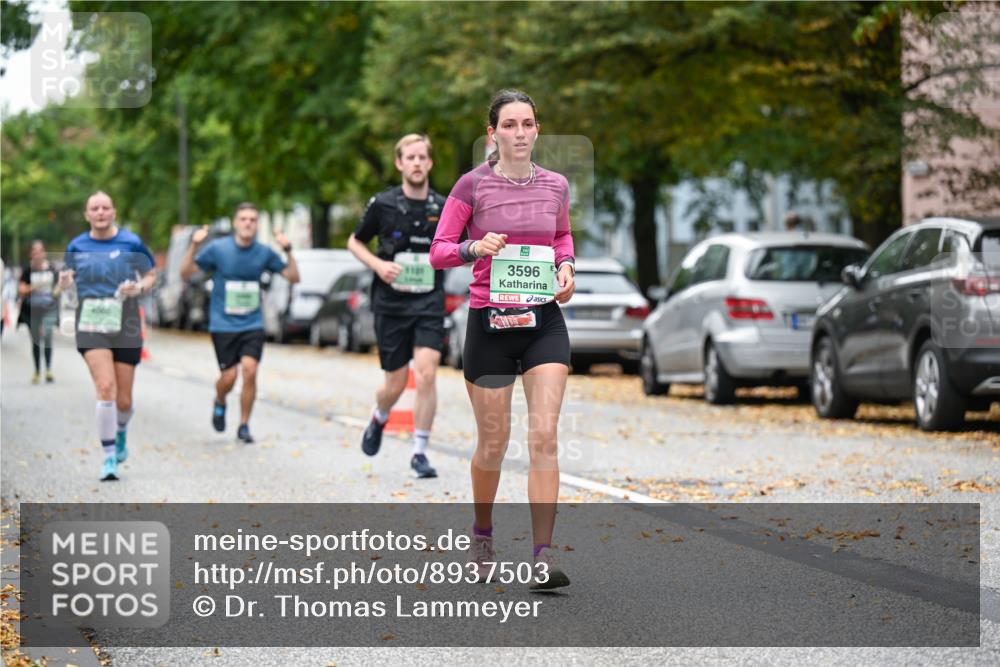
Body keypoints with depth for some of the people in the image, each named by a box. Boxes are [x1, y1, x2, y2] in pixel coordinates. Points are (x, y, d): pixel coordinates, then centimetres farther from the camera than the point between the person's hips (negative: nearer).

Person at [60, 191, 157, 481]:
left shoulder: (131, 243, -2)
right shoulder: (76, 246, 4)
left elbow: (151, 275, 7)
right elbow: (67, 281, 16)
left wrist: (139, 287, -14)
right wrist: (64, 281, -8)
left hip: (126, 328, 0)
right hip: (91, 327, 0)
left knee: (123, 401, 5)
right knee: (105, 388, -19)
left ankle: (121, 432, 41)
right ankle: (109, 457, -12)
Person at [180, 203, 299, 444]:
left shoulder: (264, 252, 0)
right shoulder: (218, 248, -6)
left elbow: (293, 277, 4)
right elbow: (185, 273, -3)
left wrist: (288, 251, -11)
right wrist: (194, 246, -19)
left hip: (252, 324, 1)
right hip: (223, 324, -1)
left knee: (250, 370, -15)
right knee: (229, 376, -5)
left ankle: (244, 426, 0)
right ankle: (220, 404, 31)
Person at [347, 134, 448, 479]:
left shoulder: (444, 208, 2)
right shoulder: (383, 204, -2)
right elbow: (354, 242, 10)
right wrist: (378, 264, -7)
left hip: (429, 303, 1)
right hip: (391, 304, -1)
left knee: (426, 373, -16)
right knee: (396, 384, 4)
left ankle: (420, 451, -6)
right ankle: (378, 419, 40)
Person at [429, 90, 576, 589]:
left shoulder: (555, 185, 5)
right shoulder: (473, 185, -5)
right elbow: (438, 252, -1)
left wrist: (566, 265, 3)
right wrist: (476, 247, -20)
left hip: (543, 322, 2)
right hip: (489, 323, -2)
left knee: (544, 436, -12)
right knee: (493, 443, 7)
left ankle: (543, 557, -14)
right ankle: (482, 535, 34)